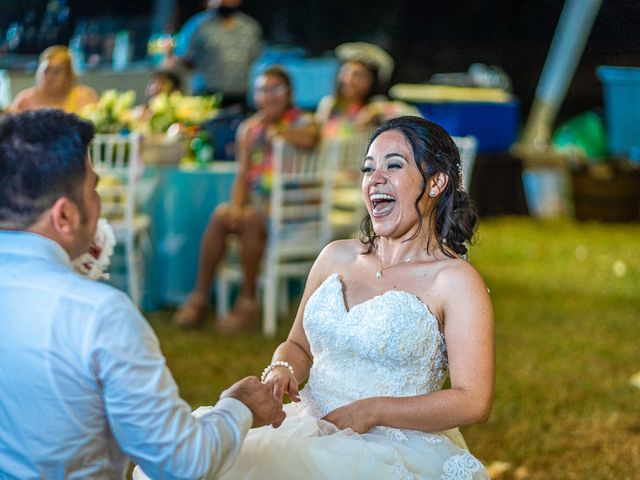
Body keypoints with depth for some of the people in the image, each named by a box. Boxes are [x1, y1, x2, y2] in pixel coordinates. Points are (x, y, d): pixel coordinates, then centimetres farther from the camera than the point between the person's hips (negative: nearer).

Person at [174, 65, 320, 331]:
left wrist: (273, 128, -14)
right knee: (221, 215, -24)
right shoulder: (248, 127, 16)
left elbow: (309, 140, -26)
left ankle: (247, 301, -24)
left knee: (251, 218, -32)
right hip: (257, 200, 4)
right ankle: (200, 296, -20)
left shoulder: (302, 121, 1)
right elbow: (243, 173, 11)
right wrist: (236, 204, -7)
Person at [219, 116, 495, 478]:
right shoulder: (337, 257, 12)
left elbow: (474, 402, -10)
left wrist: (372, 411, -14)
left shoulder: (456, 281, -5)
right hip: (309, 433, 5)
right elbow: (299, 347, 22)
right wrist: (283, 370, -1)